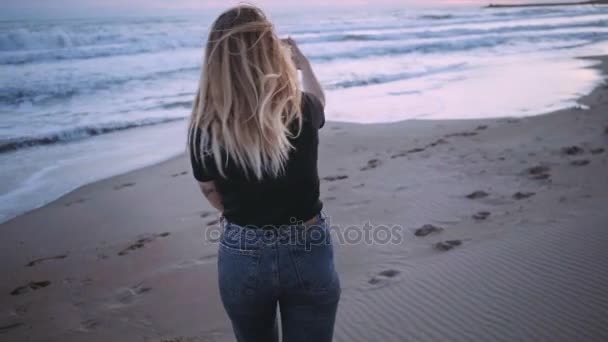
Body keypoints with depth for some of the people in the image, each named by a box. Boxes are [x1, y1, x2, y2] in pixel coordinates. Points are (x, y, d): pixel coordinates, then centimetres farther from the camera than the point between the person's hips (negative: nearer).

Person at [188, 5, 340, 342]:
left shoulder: (203, 127, -15)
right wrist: (300, 58, 29)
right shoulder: (301, 111, -16)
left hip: (242, 258, 1)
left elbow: (212, 193, 3)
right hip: (308, 254, -1)